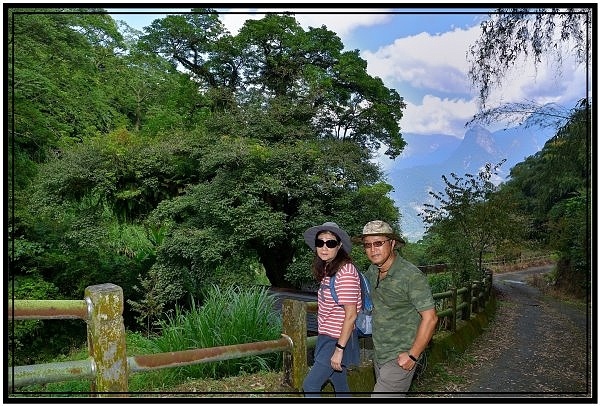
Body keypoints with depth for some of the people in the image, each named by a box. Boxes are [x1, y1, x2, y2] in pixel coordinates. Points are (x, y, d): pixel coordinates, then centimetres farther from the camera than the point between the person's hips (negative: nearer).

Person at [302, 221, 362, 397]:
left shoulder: (346, 271, -21)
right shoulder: (328, 269, 6)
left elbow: (350, 315, -21)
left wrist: (339, 349, -20)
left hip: (338, 340, -8)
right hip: (328, 337, 8)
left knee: (310, 385, -2)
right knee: (340, 387, 18)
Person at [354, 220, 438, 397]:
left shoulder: (411, 275, -19)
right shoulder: (372, 271, 2)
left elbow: (430, 318, -19)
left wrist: (413, 355, -17)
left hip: (400, 357, -7)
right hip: (379, 354, 7)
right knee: (393, 395, 18)